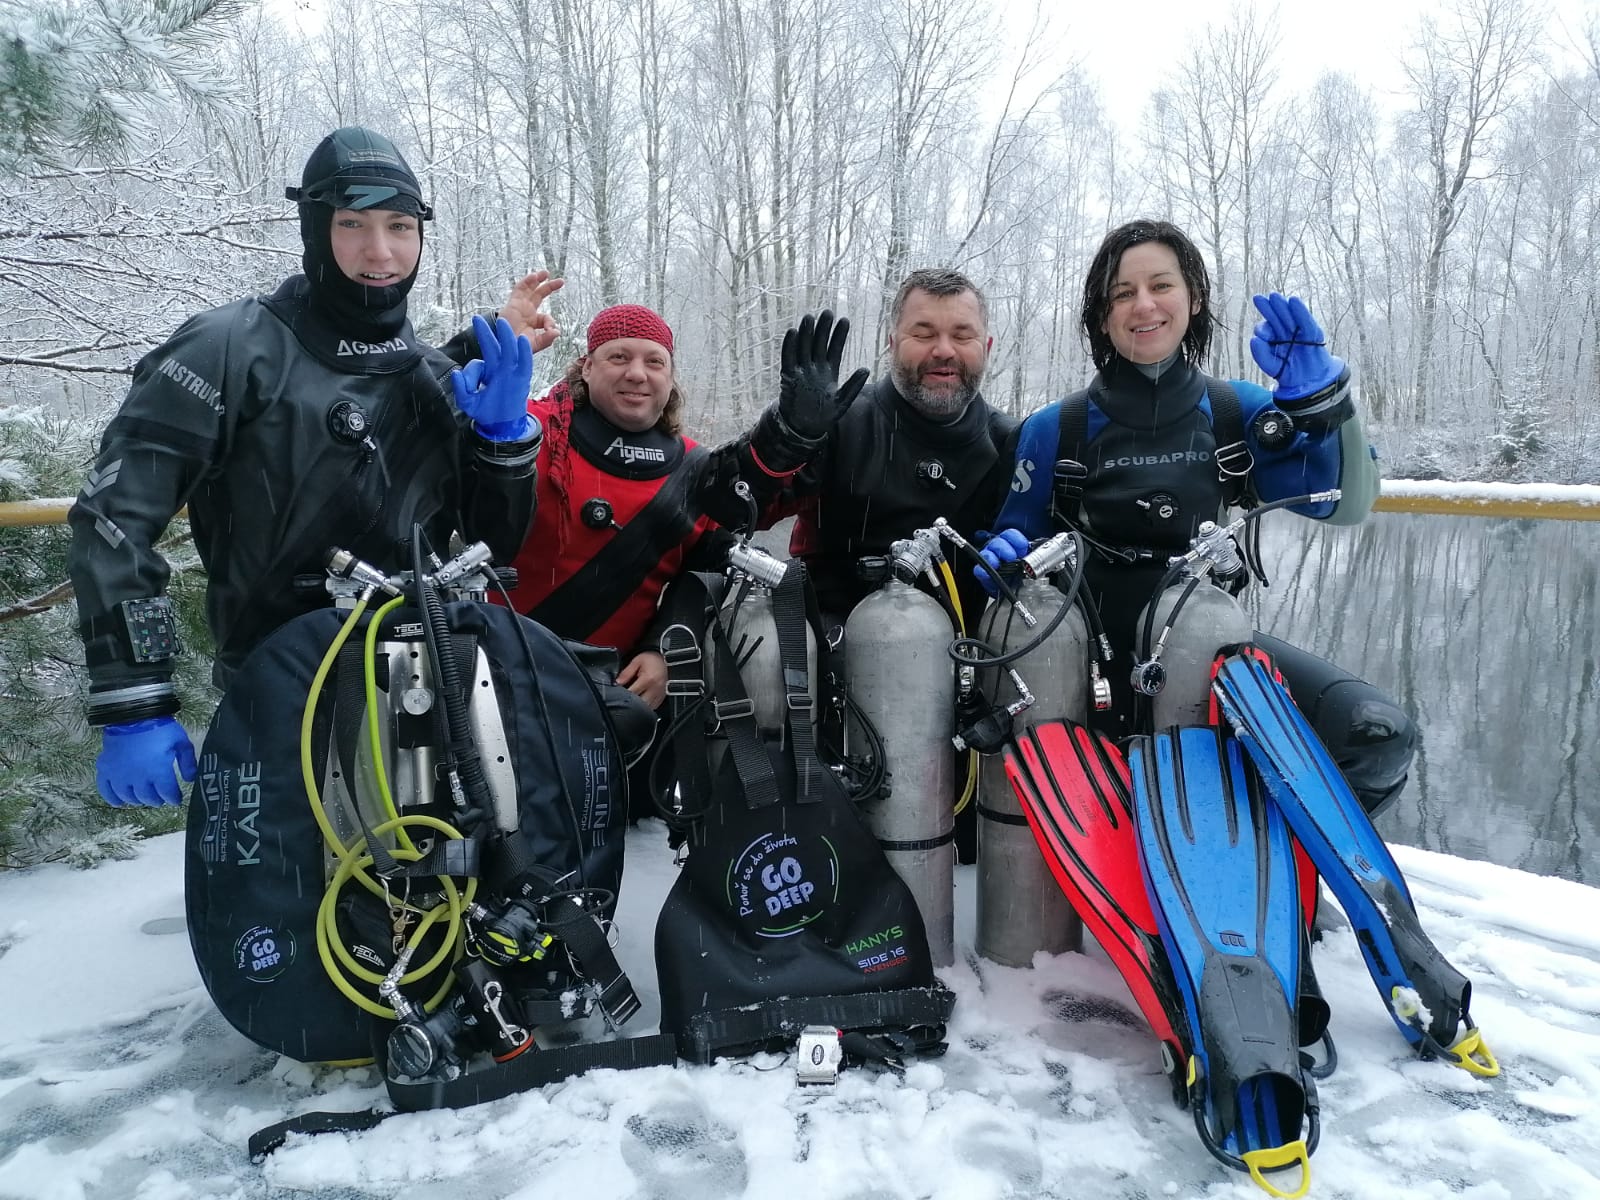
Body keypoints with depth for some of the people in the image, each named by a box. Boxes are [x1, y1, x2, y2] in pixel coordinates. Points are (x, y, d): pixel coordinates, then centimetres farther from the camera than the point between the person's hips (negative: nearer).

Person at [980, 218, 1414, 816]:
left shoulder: (1239, 411, 0)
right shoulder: (1056, 429, -4)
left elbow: (1346, 503, -7)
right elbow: (1018, 537, 6)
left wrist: (1320, 395, -22)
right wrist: (1001, 557, -18)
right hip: (1098, 651, -1)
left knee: (1380, 734, -17)